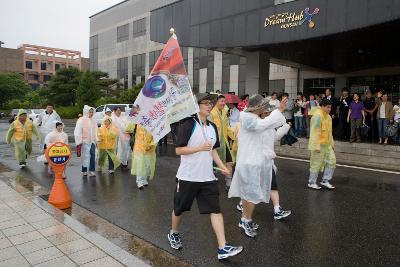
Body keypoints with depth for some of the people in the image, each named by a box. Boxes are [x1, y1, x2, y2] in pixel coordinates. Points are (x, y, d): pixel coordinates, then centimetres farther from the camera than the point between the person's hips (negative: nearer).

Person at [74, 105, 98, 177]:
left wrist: (96, 140, 13)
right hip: (84, 141, -4)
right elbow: (77, 132, -10)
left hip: (92, 141, 4)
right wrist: (79, 142, -13)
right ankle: (84, 170, 18)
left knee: (92, 155, -3)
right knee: (85, 156, 4)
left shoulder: (93, 120, 9)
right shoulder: (81, 120, -8)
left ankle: (92, 170, 2)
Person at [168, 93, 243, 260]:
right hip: (187, 176, -5)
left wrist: (222, 166, 5)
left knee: (216, 210, -2)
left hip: (207, 177, 5)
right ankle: (173, 234, 41)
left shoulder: (213, 127, 8)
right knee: (179, 208, 14)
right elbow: (178, 150, -15)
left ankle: (223, 248, 3)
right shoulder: (188, 124, -13)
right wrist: (200, 148, -24)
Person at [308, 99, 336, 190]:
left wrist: (332, 143, 19)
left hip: (327, 144, 9)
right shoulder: (318, 115, -17)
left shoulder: (327, 116, 14)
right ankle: (311, 182, 15)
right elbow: (315, 132, -22)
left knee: (332, 161, 7)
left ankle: (325, 180, 18)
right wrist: (316, 146, -24)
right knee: (316, 164, 1)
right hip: (319, 145, -9)